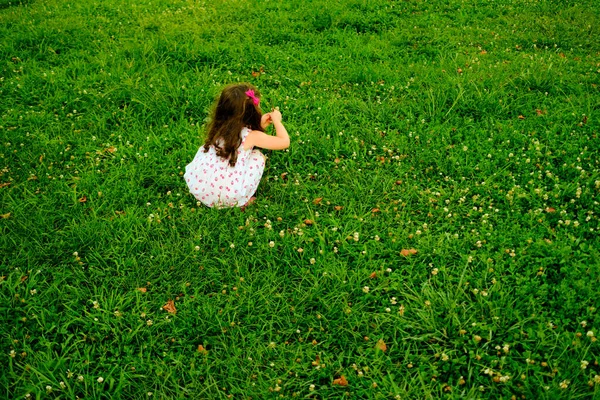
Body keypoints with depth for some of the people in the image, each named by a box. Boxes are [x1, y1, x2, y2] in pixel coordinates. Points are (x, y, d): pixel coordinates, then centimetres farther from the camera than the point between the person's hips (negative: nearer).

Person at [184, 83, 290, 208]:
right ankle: (243, 201, 13)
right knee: (258, 156, 11)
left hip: (197, 187, 5)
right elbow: (285, 142, -1)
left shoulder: (218, 127, 7)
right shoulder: (252, 136, -9)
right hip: (227, 196, -5)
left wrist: (260, 125, 20)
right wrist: (276, 120, 13)